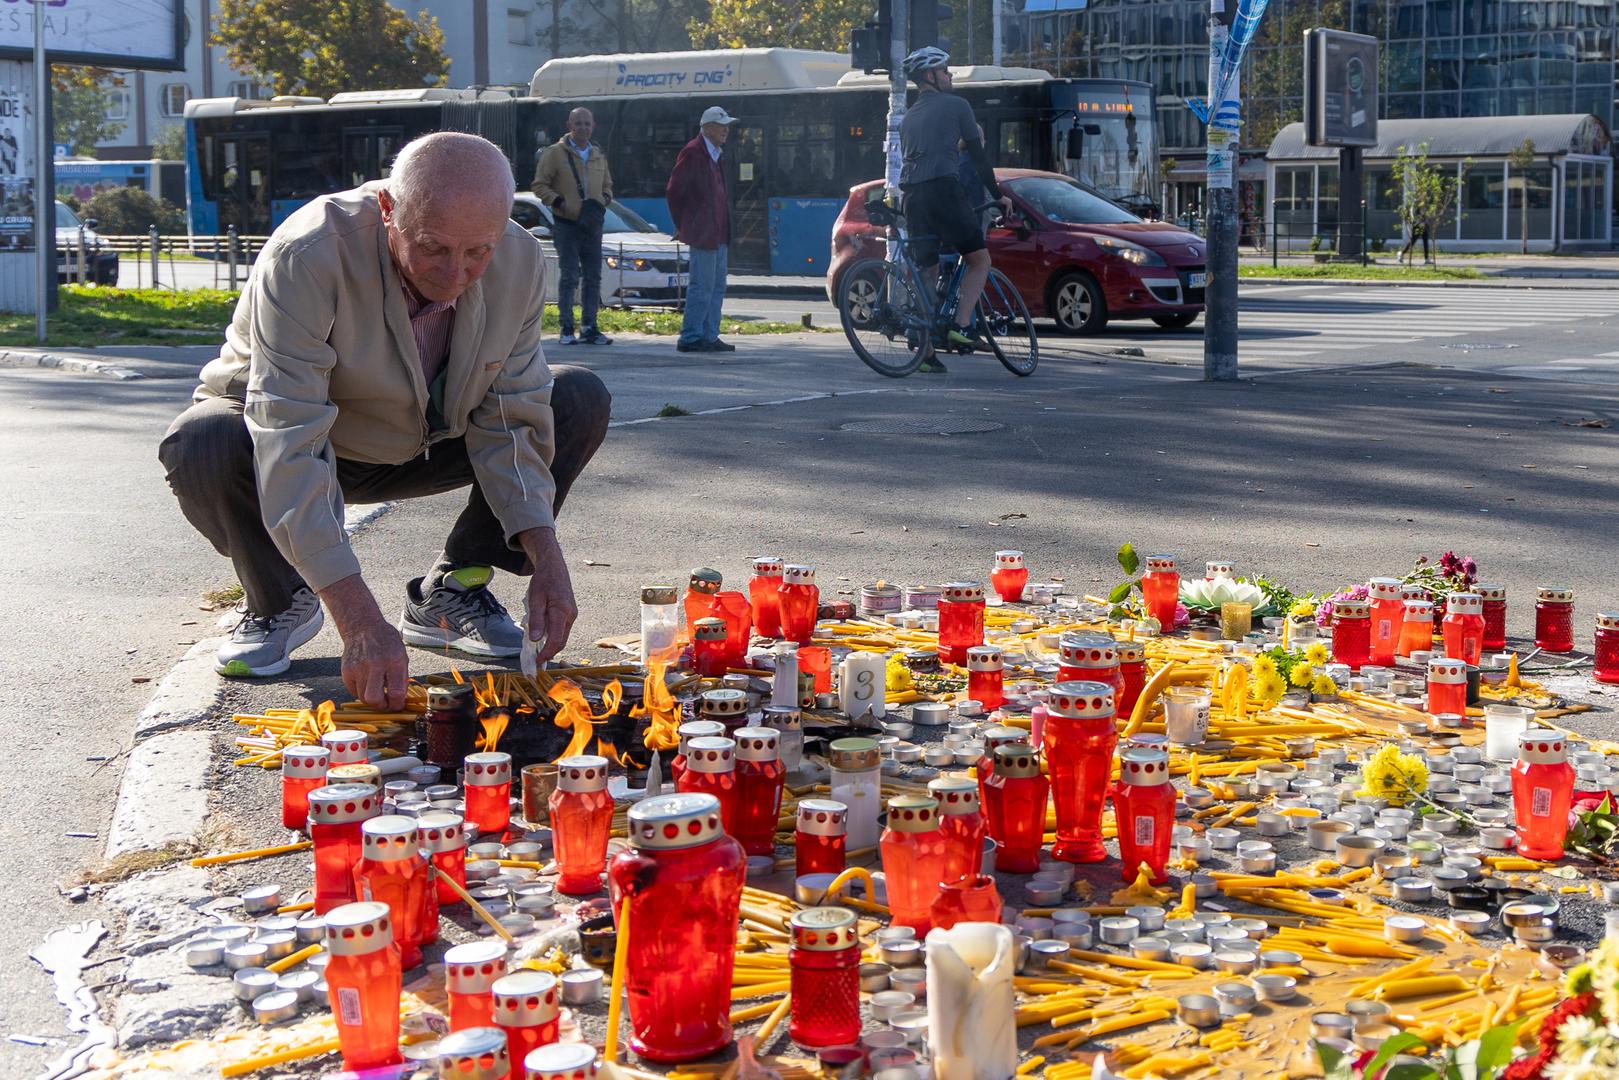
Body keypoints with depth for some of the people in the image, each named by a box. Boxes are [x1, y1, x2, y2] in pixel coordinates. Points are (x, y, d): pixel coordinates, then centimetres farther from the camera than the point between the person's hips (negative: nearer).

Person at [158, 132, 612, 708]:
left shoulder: (520, 262, -20)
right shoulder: (307, 256, -36)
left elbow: (510, 421, -12)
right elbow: (289, 448, -42)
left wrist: (545, 560, -26)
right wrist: (360, 621, -50)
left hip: (420, 445, 4)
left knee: (581, 400, -13)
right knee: (201, 445, -37)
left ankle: (449, 592, 0)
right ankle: (279, 601, -4)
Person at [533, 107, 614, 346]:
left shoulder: (599, 155, 15)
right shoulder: (555, 153, -2)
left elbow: (607, 186, 25)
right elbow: (539, 185, -2)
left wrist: (603, 201, 4)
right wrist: (558, 202, -16)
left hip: (592, 226, 5)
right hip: (566, 225, -5)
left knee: (593, 277, 5)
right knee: (570, 276, -6)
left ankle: (589, 328, 12)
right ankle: (567, 328, 1)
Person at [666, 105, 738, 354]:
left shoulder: (716, 155, 17)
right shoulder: (693, 153, -10)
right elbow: (673, 191, -11)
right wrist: (682, 226, -6)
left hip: (719, 234, 9)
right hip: (703, 233, -9)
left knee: (717, 287, 11)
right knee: (702, 286, -8)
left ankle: (709, 336, 16)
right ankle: (690, 338, -3)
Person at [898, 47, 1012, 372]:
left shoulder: (908, 117, 25)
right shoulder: (956, 105, 6)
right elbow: (977, 154, 6)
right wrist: (997, 195, 13)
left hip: (912, 196, 7)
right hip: (943, 189, -7)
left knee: (927, 272, 9)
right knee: (979, 259, 2)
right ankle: (961, 326, -14)